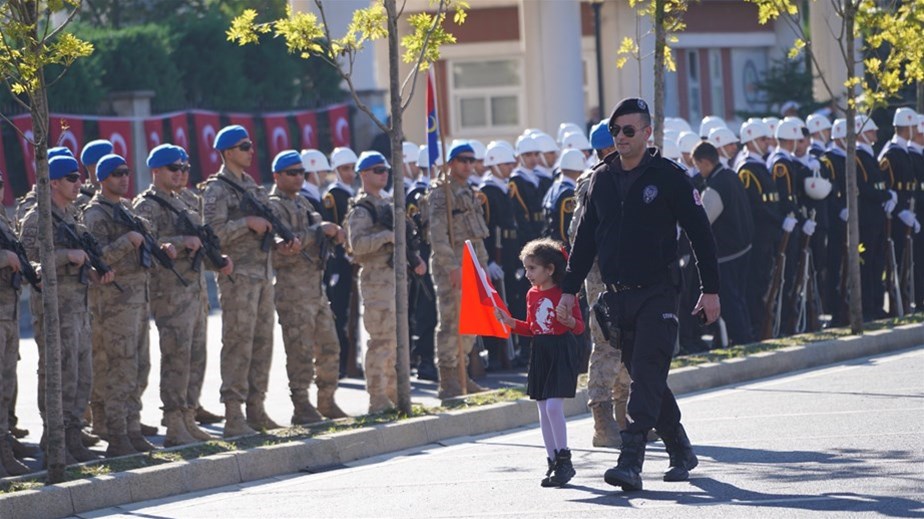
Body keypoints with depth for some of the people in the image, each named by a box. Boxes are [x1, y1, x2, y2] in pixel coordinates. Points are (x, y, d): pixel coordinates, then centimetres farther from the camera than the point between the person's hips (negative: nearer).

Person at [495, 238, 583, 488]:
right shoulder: (532, 295, 11)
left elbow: (580, 327, -6)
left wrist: (570, 321, -27)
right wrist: (511, 322, 5)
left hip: (562, 353, -7)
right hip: (540, 353, 7)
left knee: (553, 406, -16)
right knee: (543, 410, 7)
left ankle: (564, 460, -8)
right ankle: (554, 462, 13)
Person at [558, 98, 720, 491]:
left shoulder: (667, 176, -4)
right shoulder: (601, 179, 10)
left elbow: (700, 233, -2)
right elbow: (585, 237, 17)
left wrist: (711, 290, -5)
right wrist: (570, 289, 12)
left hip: (657, 294, -5)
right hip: (617, 296, 5)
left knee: (647, 374, -14)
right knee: (645, 378, 10)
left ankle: (631, 462, -22)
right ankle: (681, 452, 24)